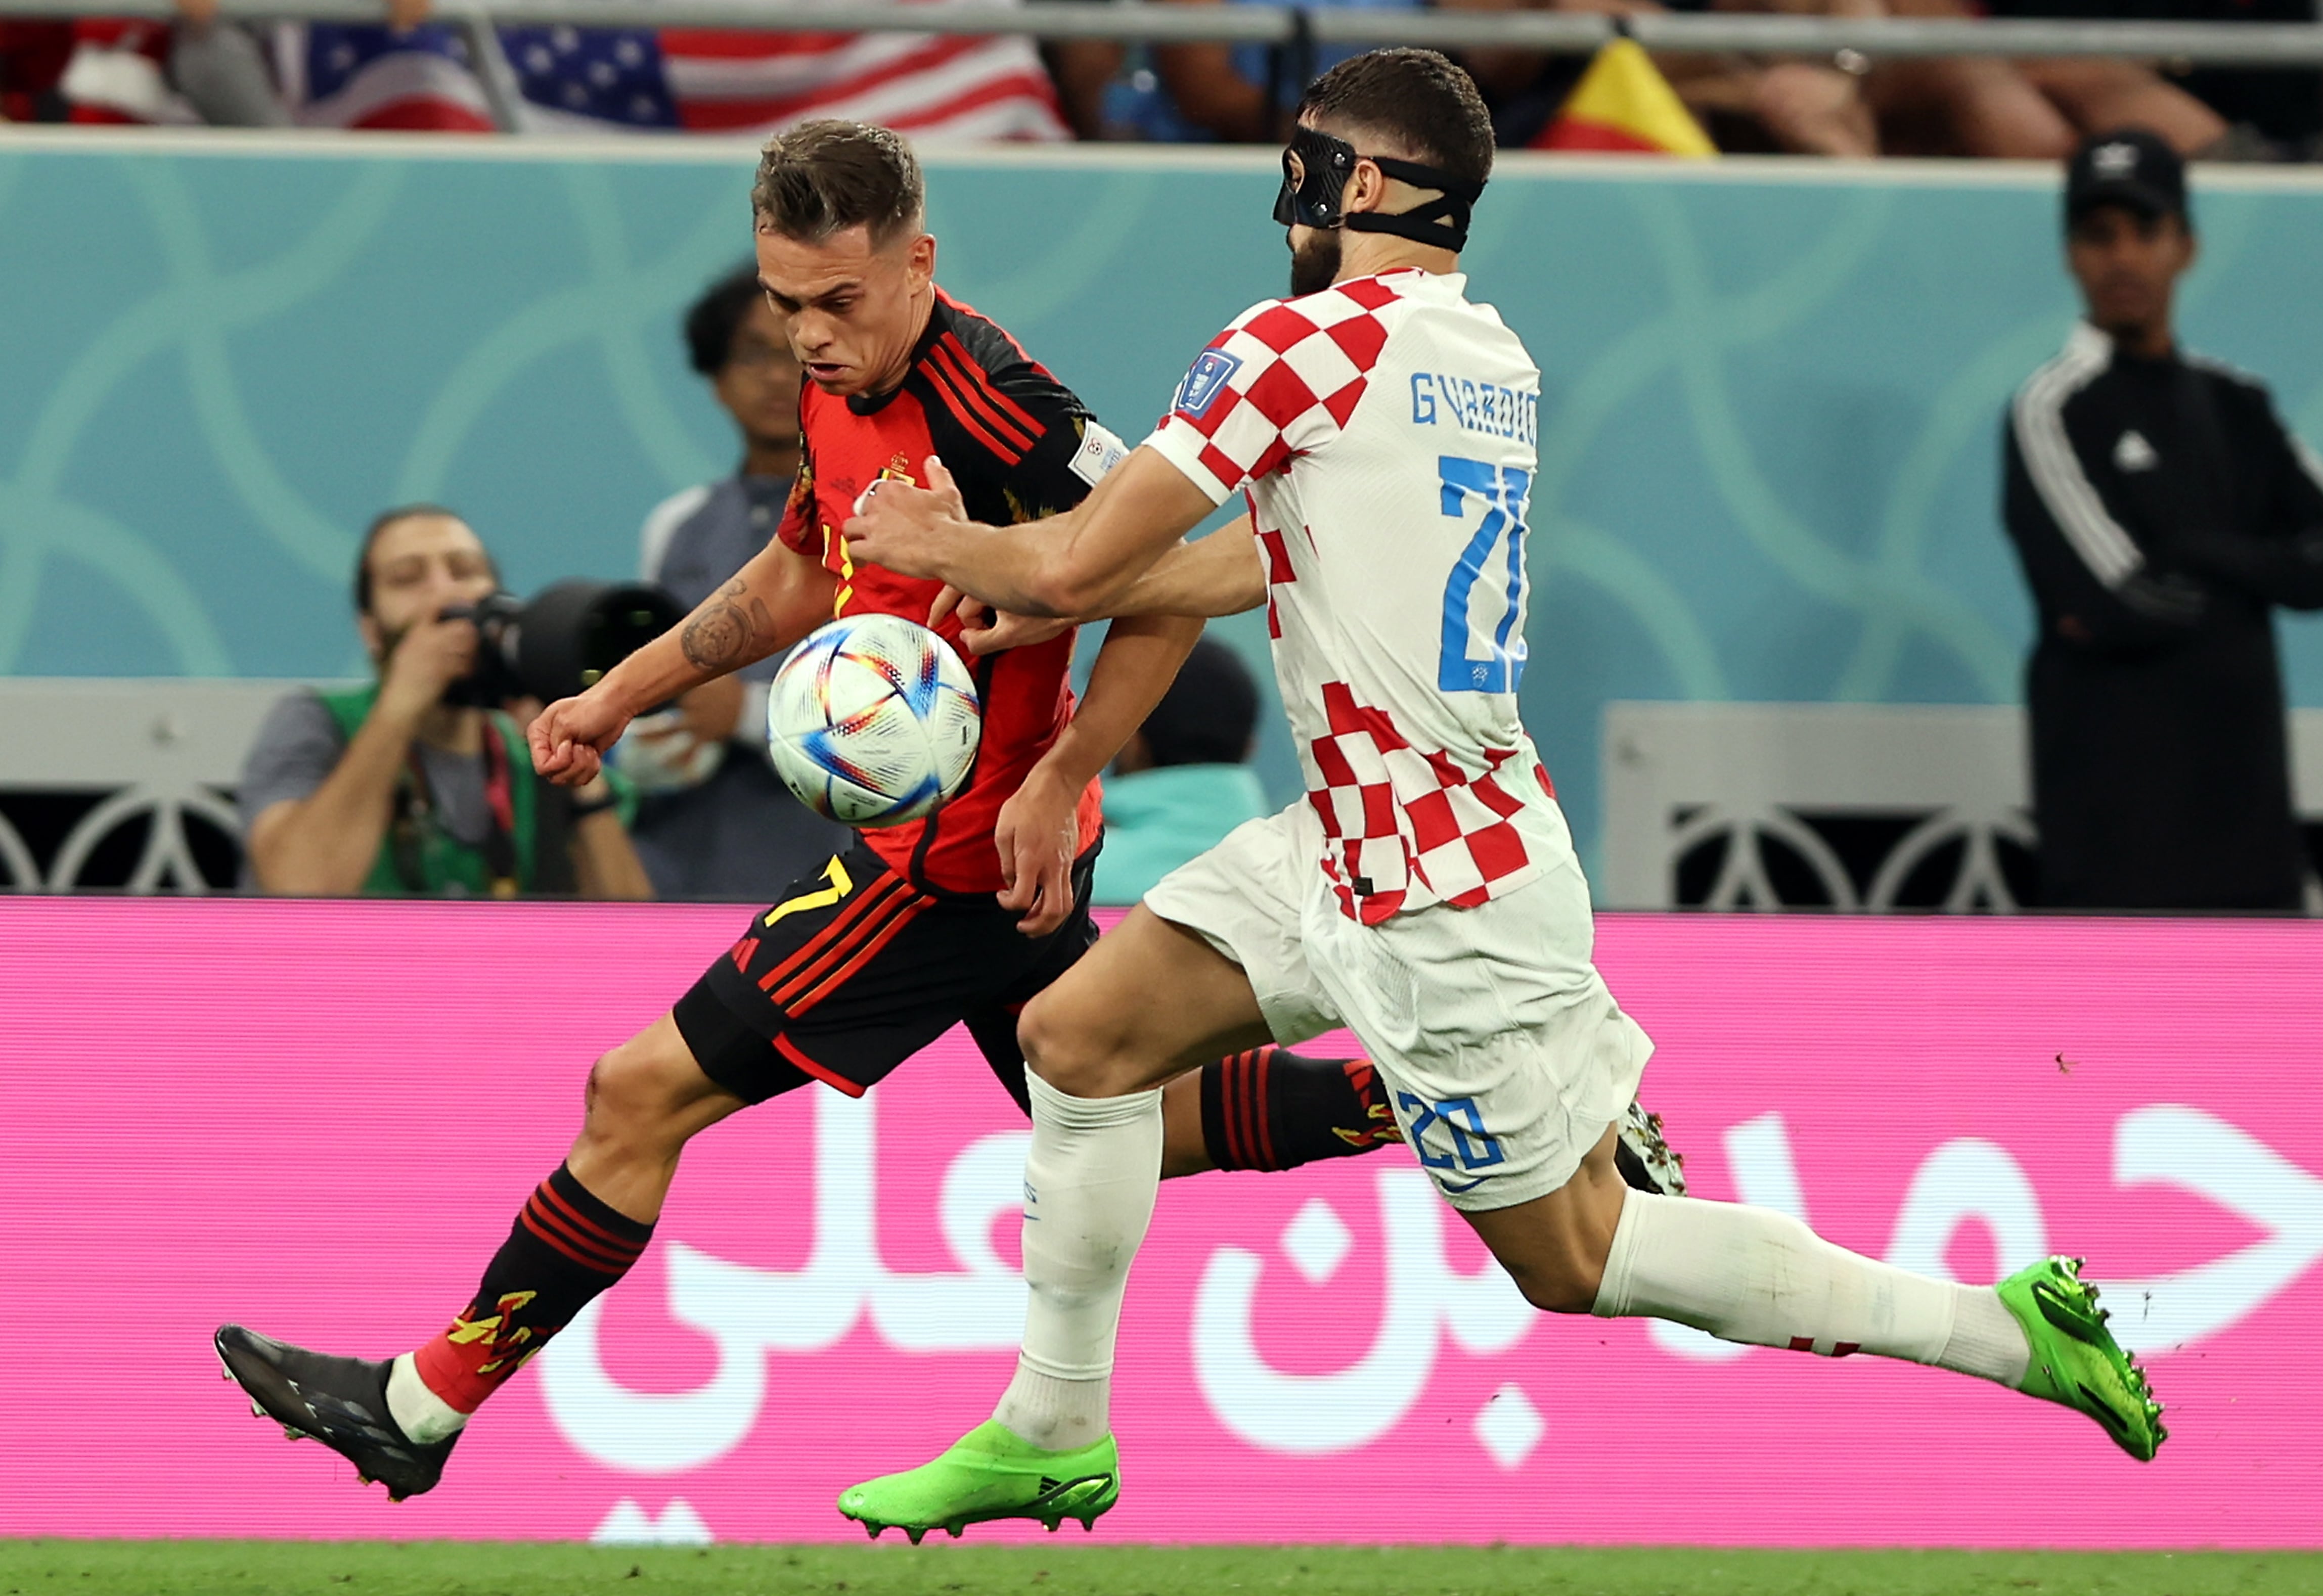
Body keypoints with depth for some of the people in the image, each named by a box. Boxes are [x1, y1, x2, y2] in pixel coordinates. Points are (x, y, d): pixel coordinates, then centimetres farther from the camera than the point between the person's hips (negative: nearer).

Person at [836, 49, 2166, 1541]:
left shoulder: (1304, 341, -17)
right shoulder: (1493, 359, 9)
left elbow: (1081, 564, -14)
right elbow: (1273, 559, 18)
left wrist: (932, 544, 6)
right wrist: (985, 557, 20)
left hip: (1446, 906, -9)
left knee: (1575, 1257, -1)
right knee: (1081, 1033, 12)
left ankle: (2003, 1324, 1)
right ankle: (1055, 1433, 20)